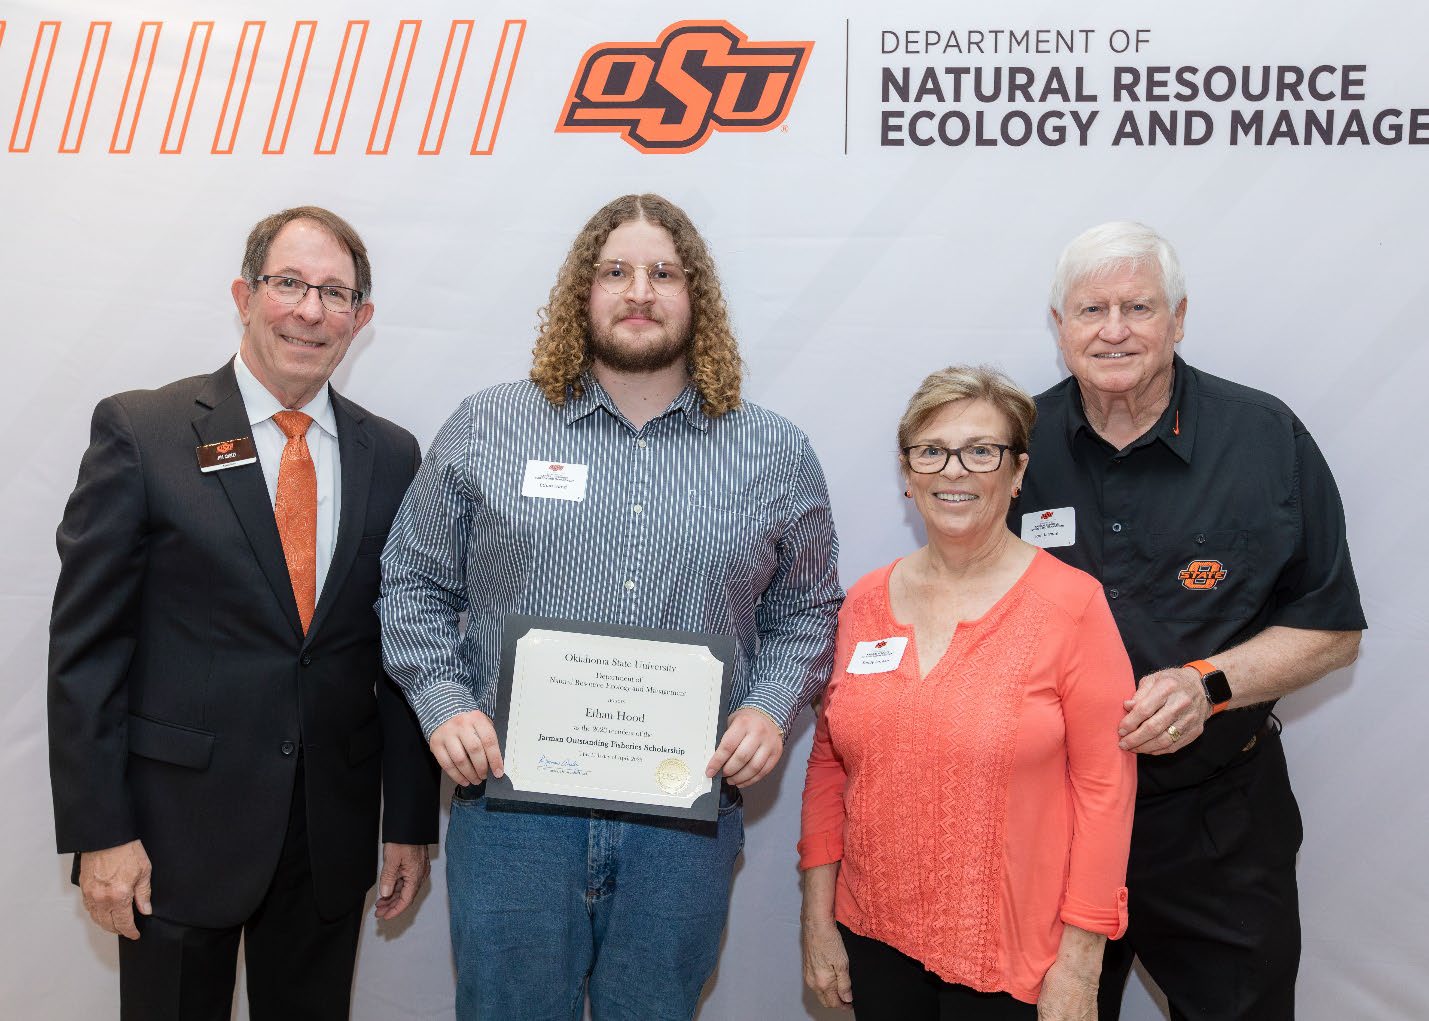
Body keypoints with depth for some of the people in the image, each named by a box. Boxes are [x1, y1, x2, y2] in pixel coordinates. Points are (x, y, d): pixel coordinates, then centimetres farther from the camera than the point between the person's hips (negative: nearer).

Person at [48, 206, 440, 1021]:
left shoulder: (391, 456, 4)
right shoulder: (141, 431, -6)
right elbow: (86, 642, -6)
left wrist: (411, 822, 5)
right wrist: (98, 831, -9)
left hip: (333, 832, 3)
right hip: (179, 827, -3)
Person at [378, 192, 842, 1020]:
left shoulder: (777, 455, 4)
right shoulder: (486, 429, 2)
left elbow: (808, 608, 11)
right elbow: (416, 583, 8)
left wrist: (771, 707, -5)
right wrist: (443, 701, -6)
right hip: (512, 804, 0)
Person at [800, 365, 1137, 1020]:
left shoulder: (1072, 604, -10)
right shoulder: (865, 602, 1)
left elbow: (1105, 786, -10)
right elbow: (828, 765, 7)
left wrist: (1080, 964, -10)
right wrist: (817, 918, 6)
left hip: (1010, 956, -3)